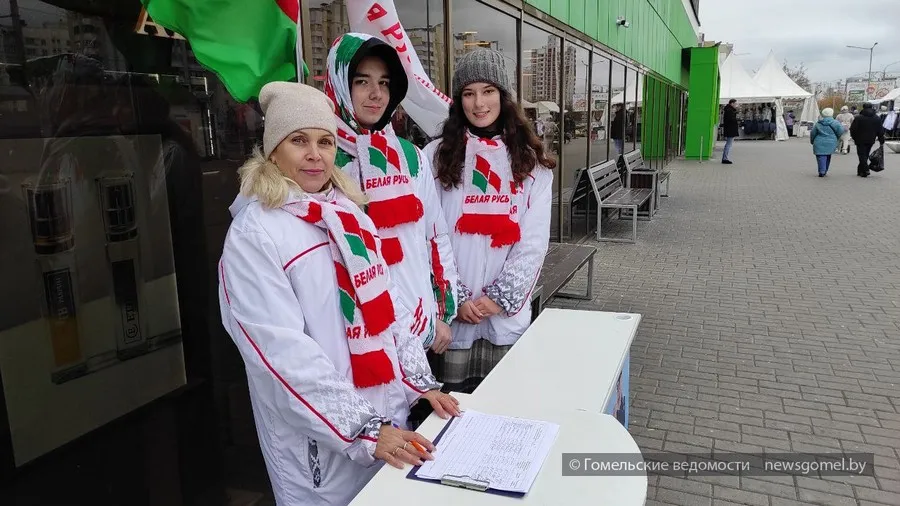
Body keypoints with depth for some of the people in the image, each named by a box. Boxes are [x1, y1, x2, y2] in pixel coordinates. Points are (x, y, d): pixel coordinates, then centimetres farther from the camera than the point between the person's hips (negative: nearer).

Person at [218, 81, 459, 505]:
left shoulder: (349, 213, 6)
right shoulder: (254, 234, -14)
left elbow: (387, 304, 9)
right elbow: (285, 352, -20)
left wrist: (420, 382, 2)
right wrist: (362, 429, -22)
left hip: (390, 414, 6)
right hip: (319, 439, -6)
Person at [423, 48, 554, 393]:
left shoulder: (531, 160, 4)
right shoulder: (437, 155, 0)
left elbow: (534, 241, -1)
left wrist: (501, 297, -8)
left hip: (509, 313, 1)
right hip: (452, 313, -1)